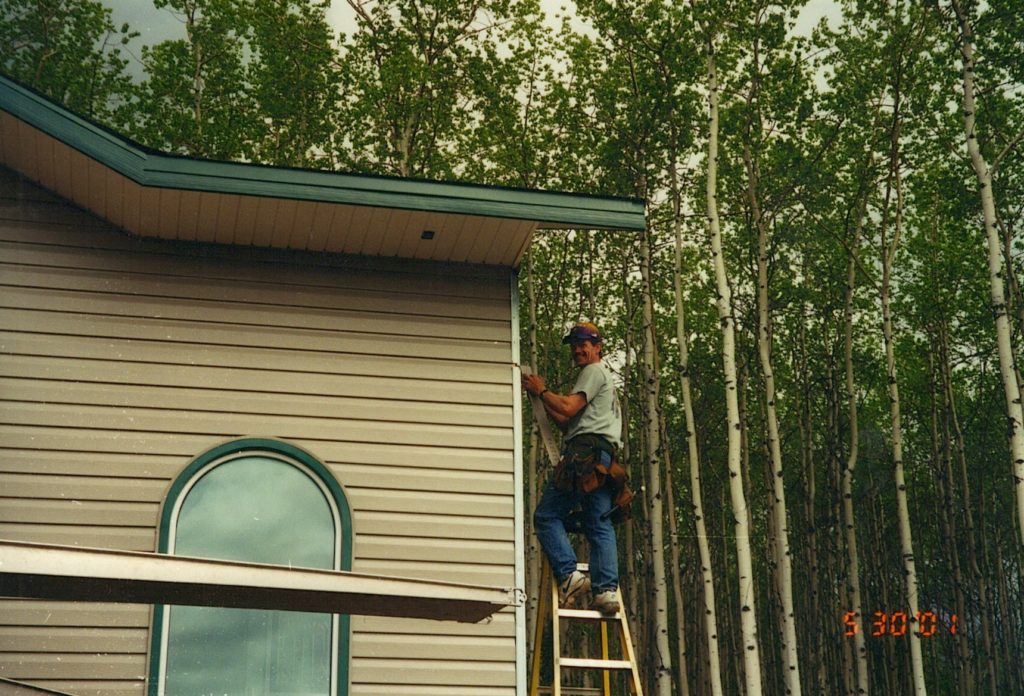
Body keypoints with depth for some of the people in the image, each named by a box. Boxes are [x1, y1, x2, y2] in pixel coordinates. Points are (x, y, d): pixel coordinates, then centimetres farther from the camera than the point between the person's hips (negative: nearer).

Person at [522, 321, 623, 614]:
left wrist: (541, 390, 4)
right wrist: (542, 397, 23)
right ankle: (606, 589, -6)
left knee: (547, 515, -7)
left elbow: (568, 408, -11)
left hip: (584, 453, -10)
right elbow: (567, 422, 27)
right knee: (600, 524, 2)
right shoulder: (603, 377, 34)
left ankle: (569, 575, -17)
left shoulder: (594, 371, 4)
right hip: (603, 458, 10)